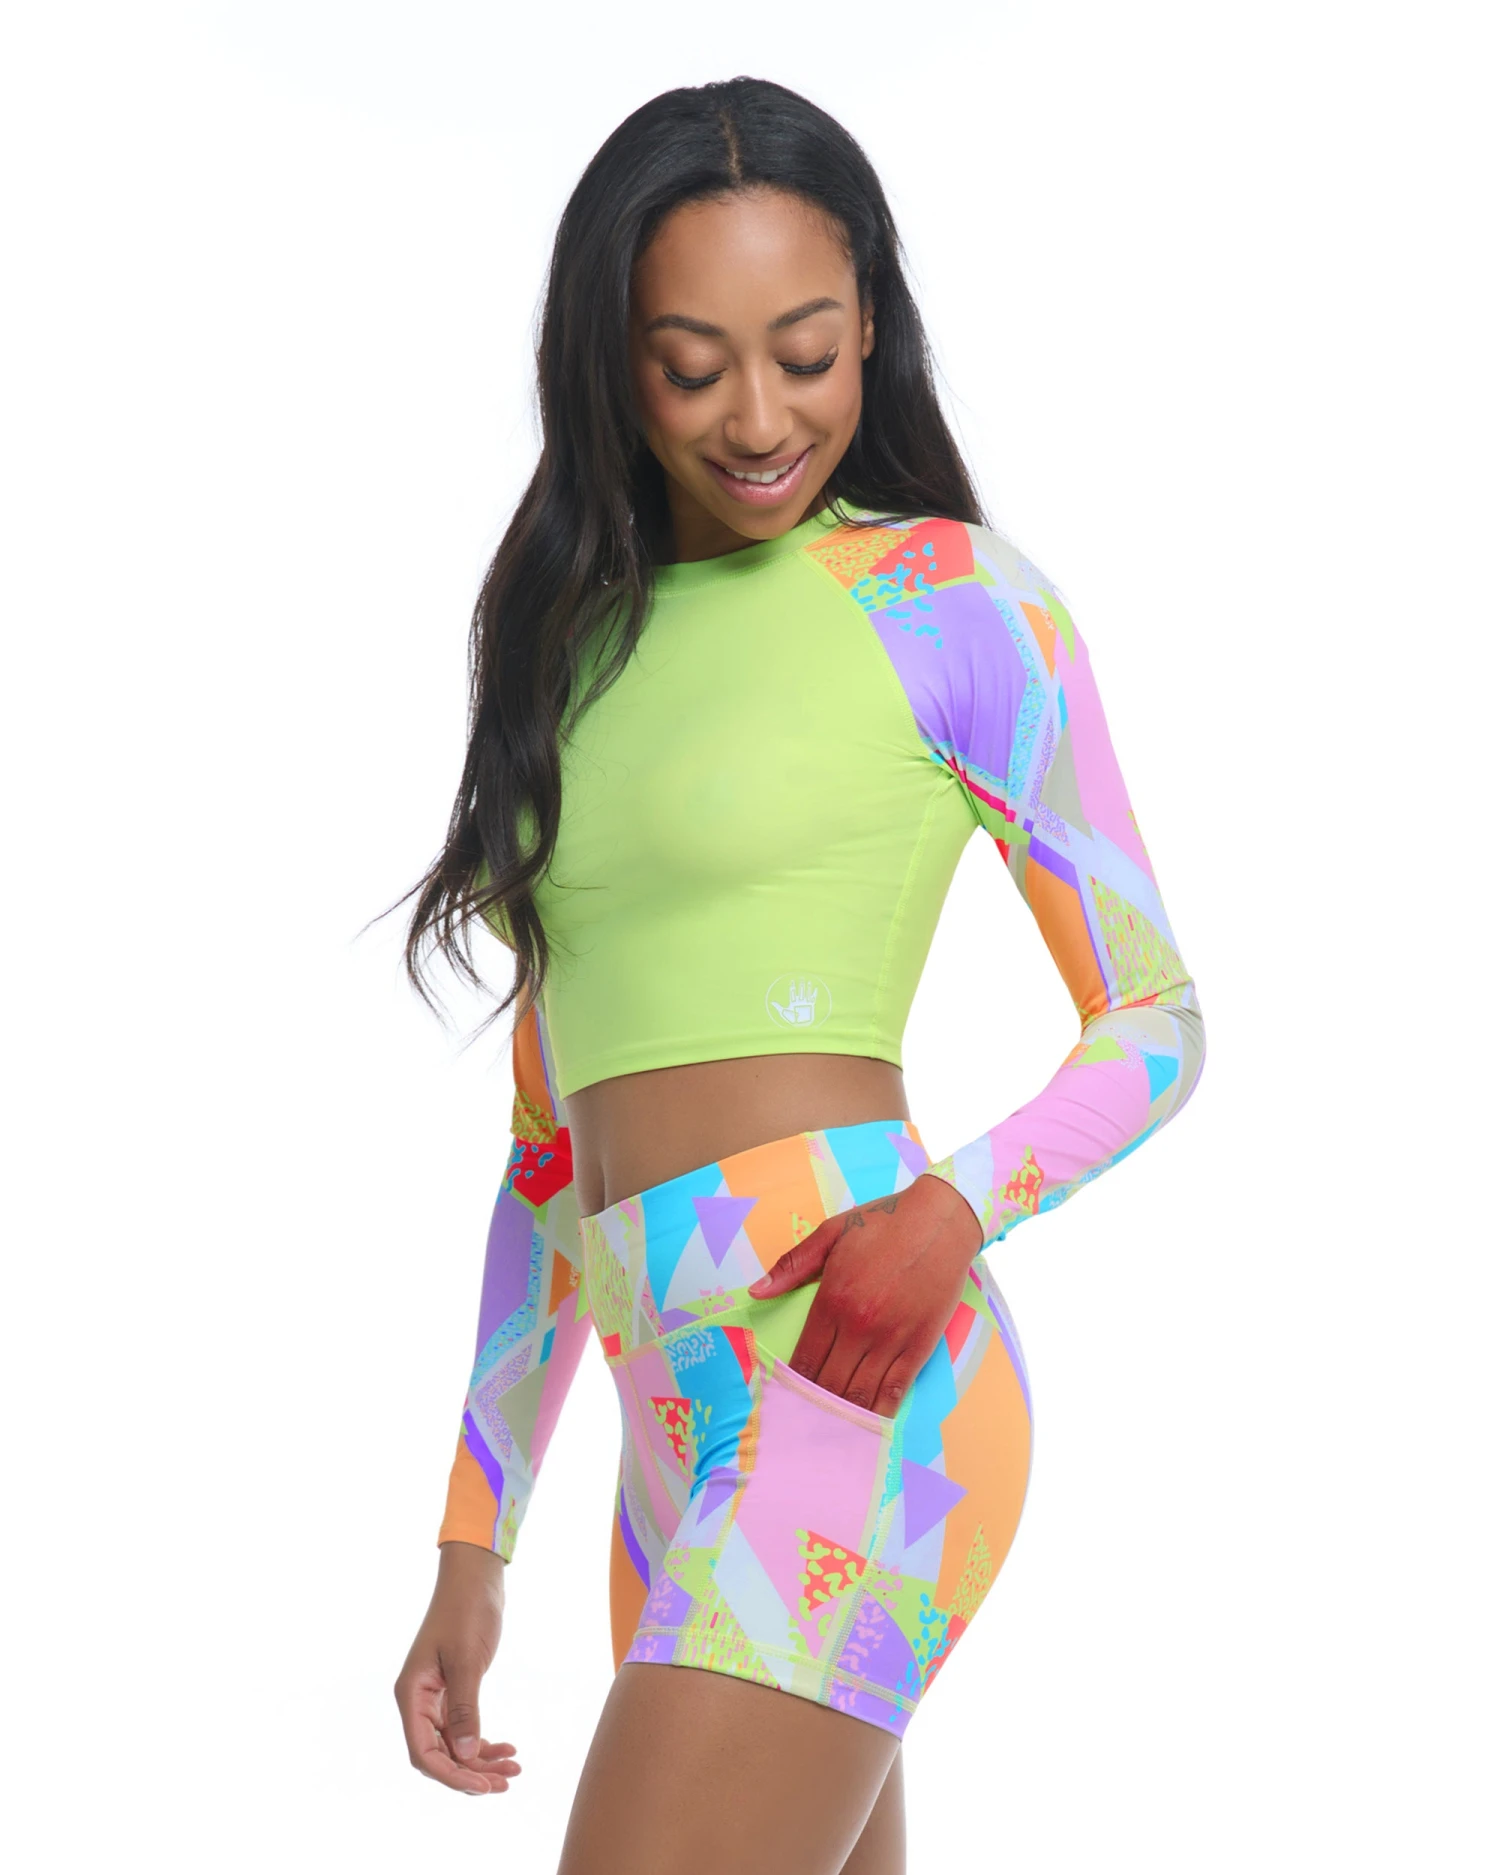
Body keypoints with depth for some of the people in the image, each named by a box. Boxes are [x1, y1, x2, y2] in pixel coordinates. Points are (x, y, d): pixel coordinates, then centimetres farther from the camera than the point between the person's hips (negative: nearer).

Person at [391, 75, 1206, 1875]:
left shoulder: (951, 597, 0)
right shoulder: (578, 645, 17)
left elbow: (1155, 1021, 4)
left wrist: (953, 1210, -16)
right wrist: (472, 1546, 16)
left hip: (851, 1378, -7)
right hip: (684, 1429, 7)